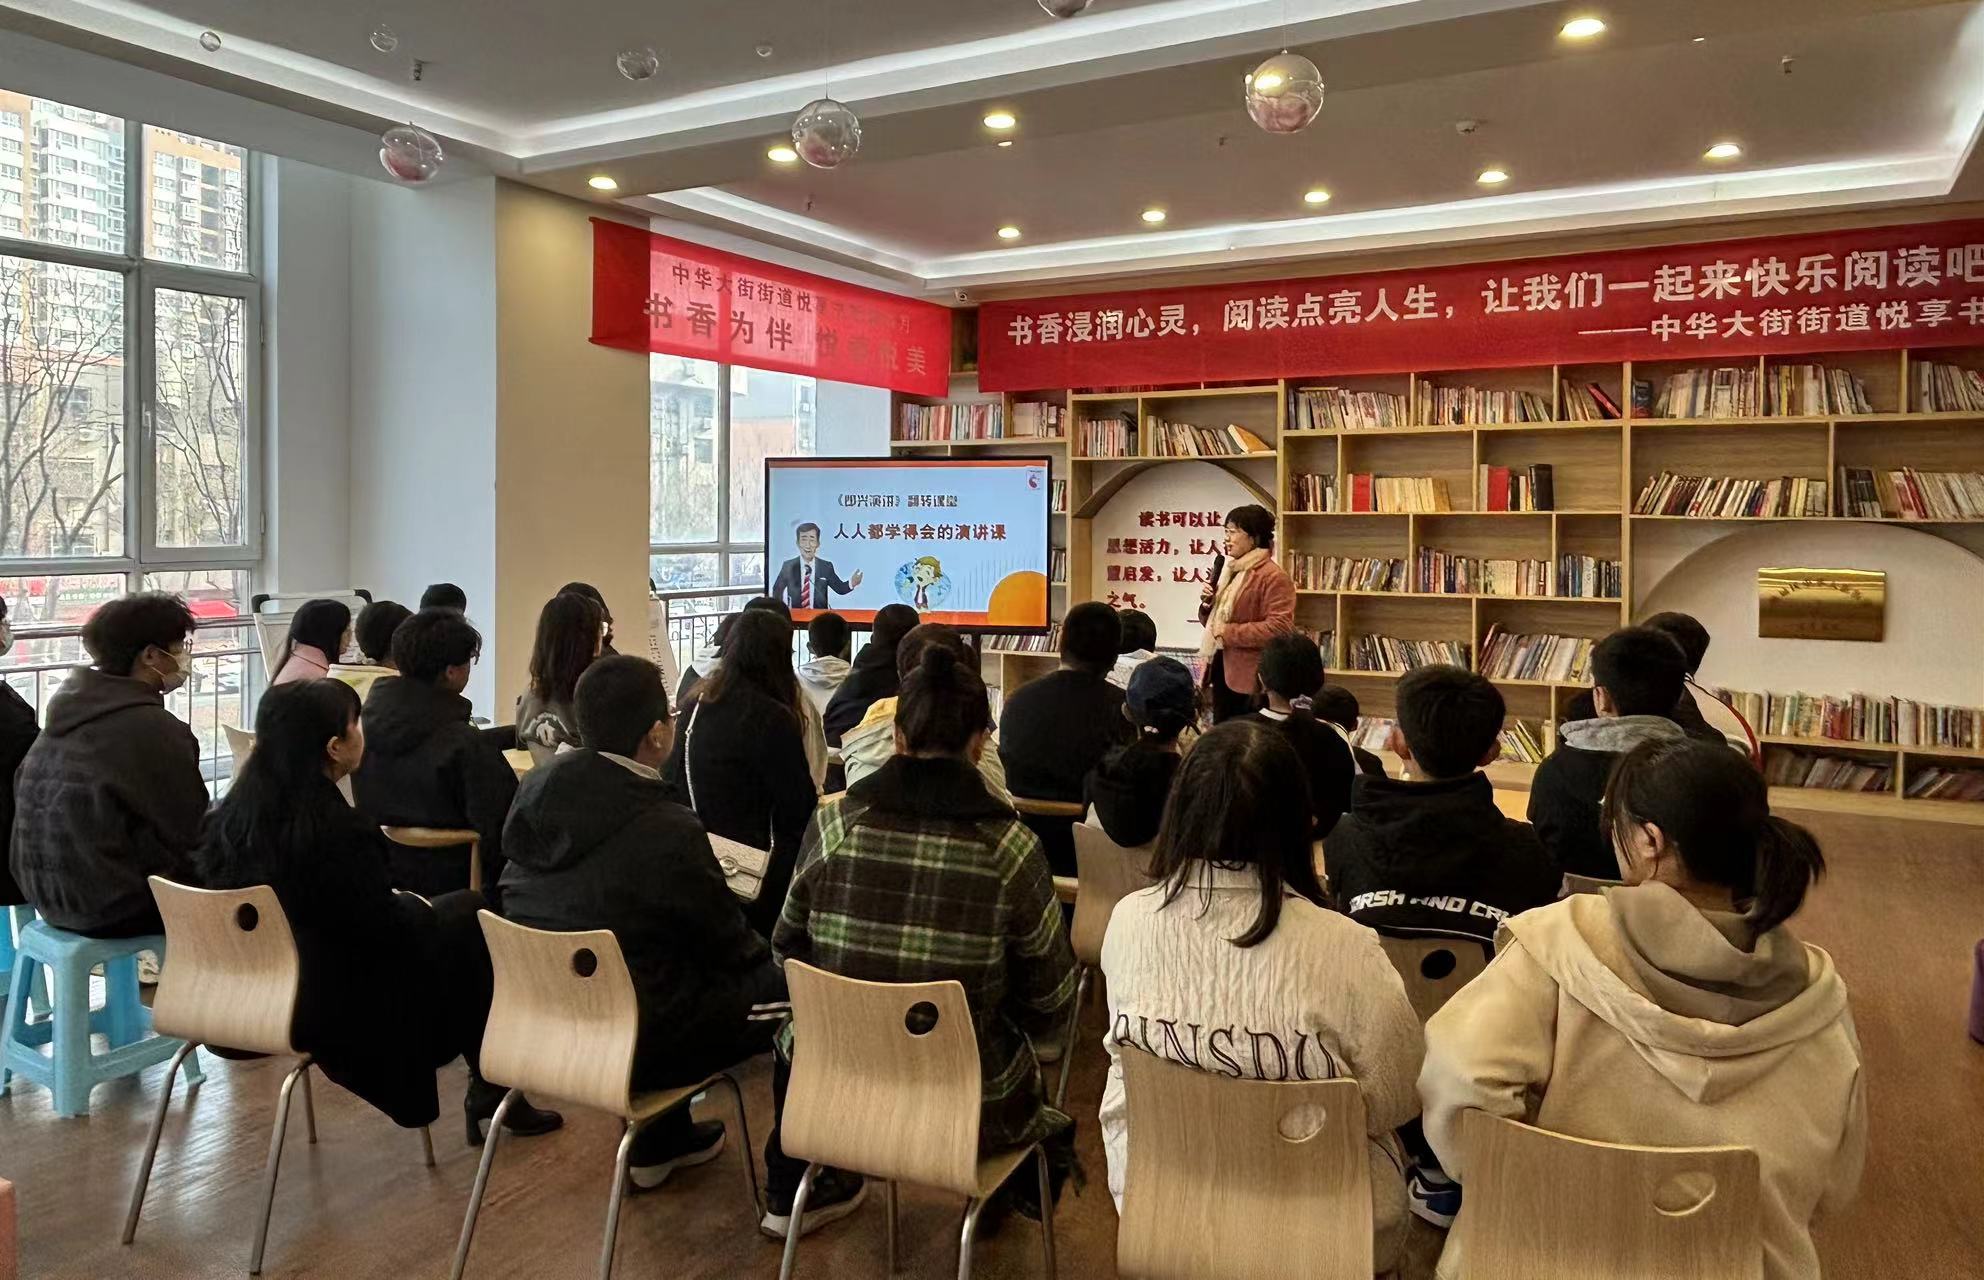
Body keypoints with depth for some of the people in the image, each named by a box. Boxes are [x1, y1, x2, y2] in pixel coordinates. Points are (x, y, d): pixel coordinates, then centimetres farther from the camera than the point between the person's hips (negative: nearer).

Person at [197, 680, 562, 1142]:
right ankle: (490, 1089, 21)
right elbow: (392, 933, -21)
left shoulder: (236, 810, -5)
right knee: (473, 914, 9)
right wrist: (417, 906, 1)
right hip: (341, 1008, -8)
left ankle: (488, 1087, 26)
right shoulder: (336, 830, -29)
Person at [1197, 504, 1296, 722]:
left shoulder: (1272, 577, -14)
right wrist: (1207, 604, 0)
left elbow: (1280, 628, -24)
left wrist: (1231, 633, -21)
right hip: (1221, 666, 9)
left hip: (1250, 676, -9)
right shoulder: (1230, 570, 15)